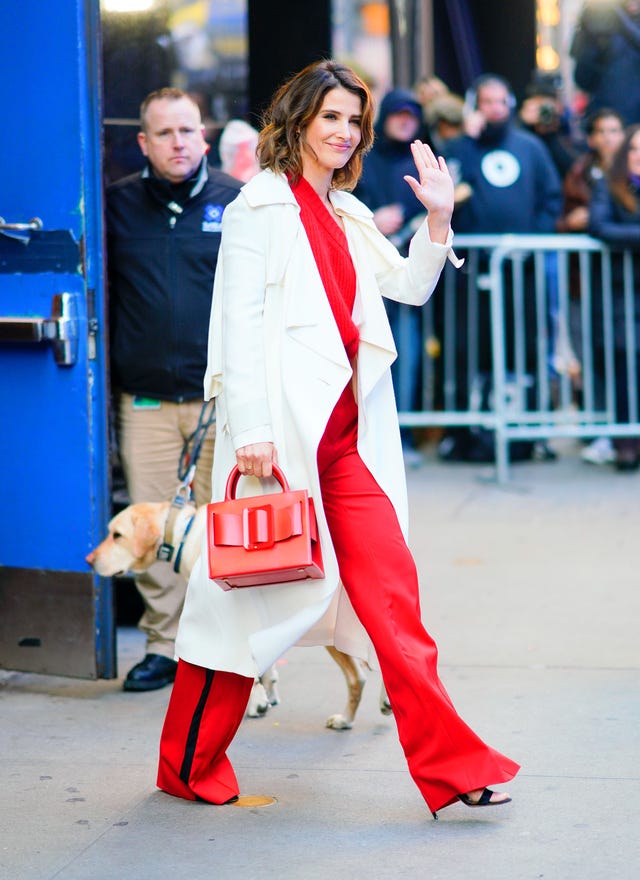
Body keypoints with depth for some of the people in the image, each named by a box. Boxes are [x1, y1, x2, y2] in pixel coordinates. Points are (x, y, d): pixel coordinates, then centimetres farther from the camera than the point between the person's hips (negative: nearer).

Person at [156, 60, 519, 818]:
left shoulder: (347, 214, 19)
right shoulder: (262, 204, -2)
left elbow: (409, 285, 23)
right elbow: (241, 321, -9)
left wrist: (438, 218, 7)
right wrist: (250, 430, -17)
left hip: (346, 432, 7)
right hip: (282, 426, -7)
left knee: (391, 590, 0)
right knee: (248, 588, 2)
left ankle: (449, 765, -1)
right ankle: (189, 766, 17)